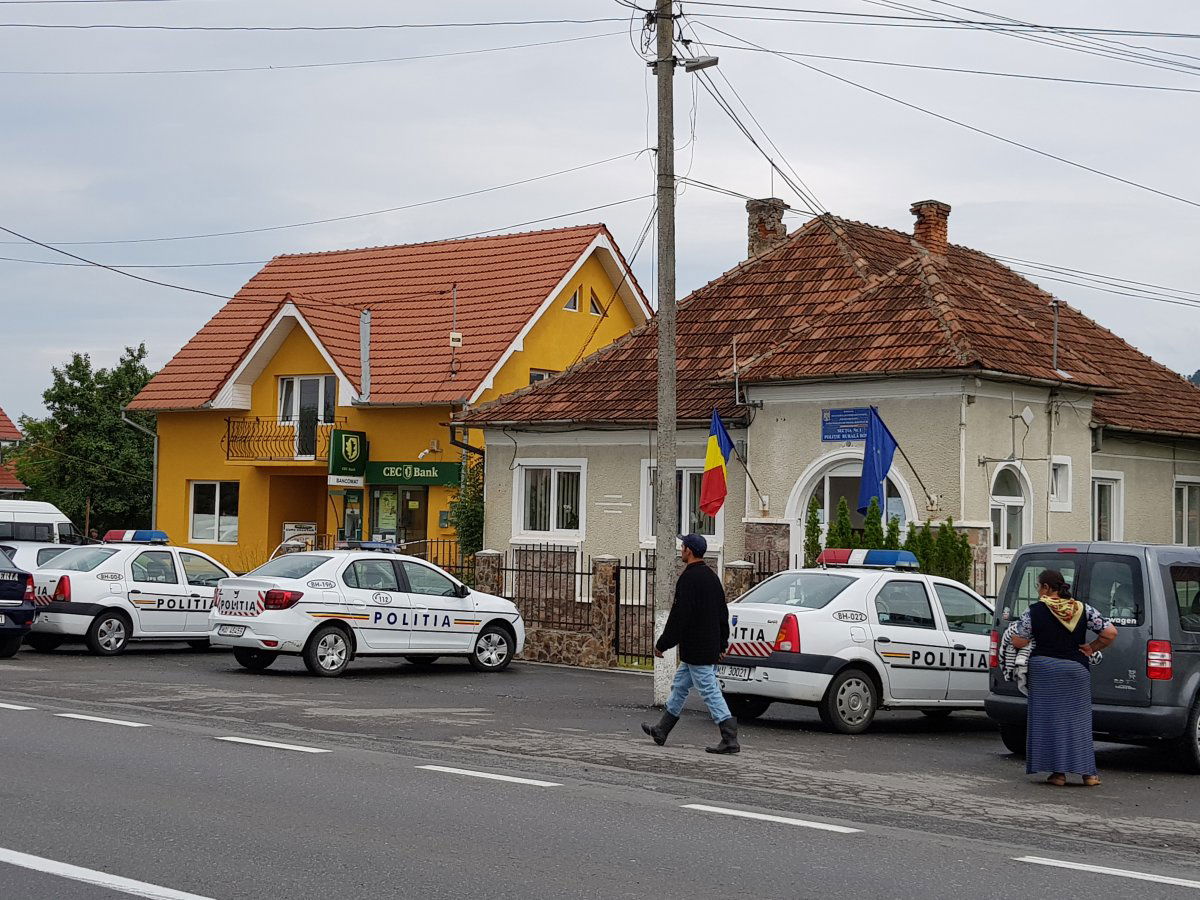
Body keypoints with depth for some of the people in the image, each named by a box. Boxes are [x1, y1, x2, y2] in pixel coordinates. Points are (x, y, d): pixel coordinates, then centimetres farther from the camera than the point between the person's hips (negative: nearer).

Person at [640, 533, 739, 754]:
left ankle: (730, 740, -10)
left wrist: (662, 644, -12)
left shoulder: (689, 578, -17)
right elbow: (723, 614, 18)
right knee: (680, 686, 19)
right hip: (710, 648, 10)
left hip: (695, 650, -10)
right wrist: (722, 643, 24)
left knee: (710, 691, -8)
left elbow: (679, 616, -20)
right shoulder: (711, 577, 13)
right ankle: (662, 730, 28)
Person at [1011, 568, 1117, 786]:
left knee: (1048, 719, 4)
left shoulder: (1035, 610, -5)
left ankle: (1057, 772, 2)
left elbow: (1018, 642, -6)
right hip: (1076, 670, 2)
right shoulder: (1082, 609, 3)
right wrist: (1092, 648, 9)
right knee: (1079, 719, 10)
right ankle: (1088, 773, 8)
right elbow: (1110, 633, -3)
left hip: (1044, 670, -2)